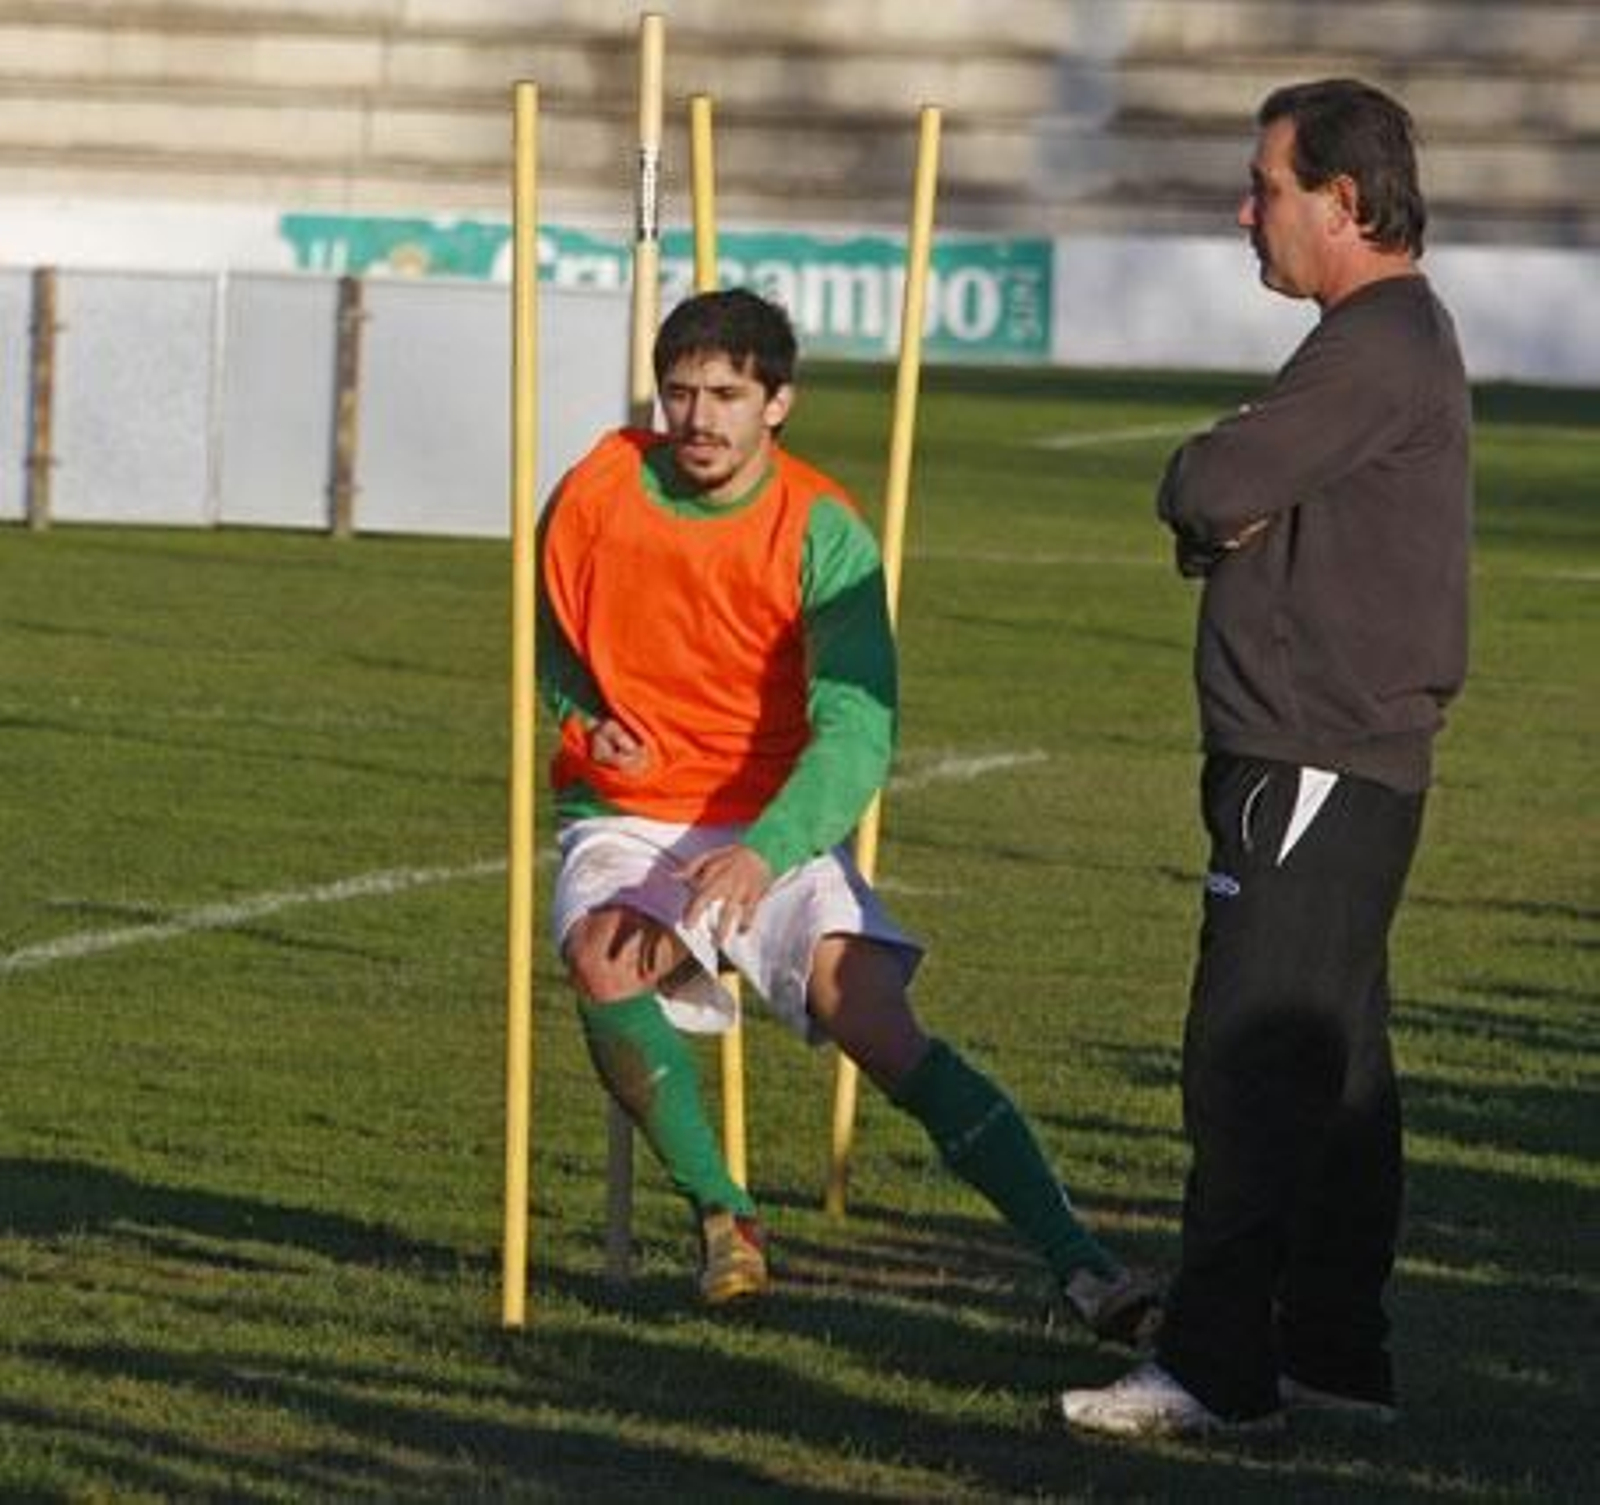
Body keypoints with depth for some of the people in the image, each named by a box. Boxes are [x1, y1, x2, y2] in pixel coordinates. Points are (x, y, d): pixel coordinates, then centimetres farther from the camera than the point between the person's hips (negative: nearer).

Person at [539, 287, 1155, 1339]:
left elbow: (856, 731, -19)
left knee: (880, 1026, -19)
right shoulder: (598, 495, -4)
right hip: (628, 819, 1)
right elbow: (548, 651, 15)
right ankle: (721, 1214, -15)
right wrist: (583, 727, -8)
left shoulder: (822, 533, -11)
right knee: (605, 963, -32)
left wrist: (764, 852, -36)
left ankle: (1077, 1261, -20)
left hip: (777, 830, -1)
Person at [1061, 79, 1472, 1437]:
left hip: (1315, 773, -11)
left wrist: (1207, 488, 0)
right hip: (1345, 761, 11)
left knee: (1247, 1065, -10)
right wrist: (1222, 516, -3)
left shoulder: (1378, 347, -17)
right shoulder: (1393, 336, 18)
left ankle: (1219, 1367, -10)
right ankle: (1337, 1354, 20)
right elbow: (1221, 511, 20)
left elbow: (1211, 491, -23)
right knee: (1330, 1066, 14)